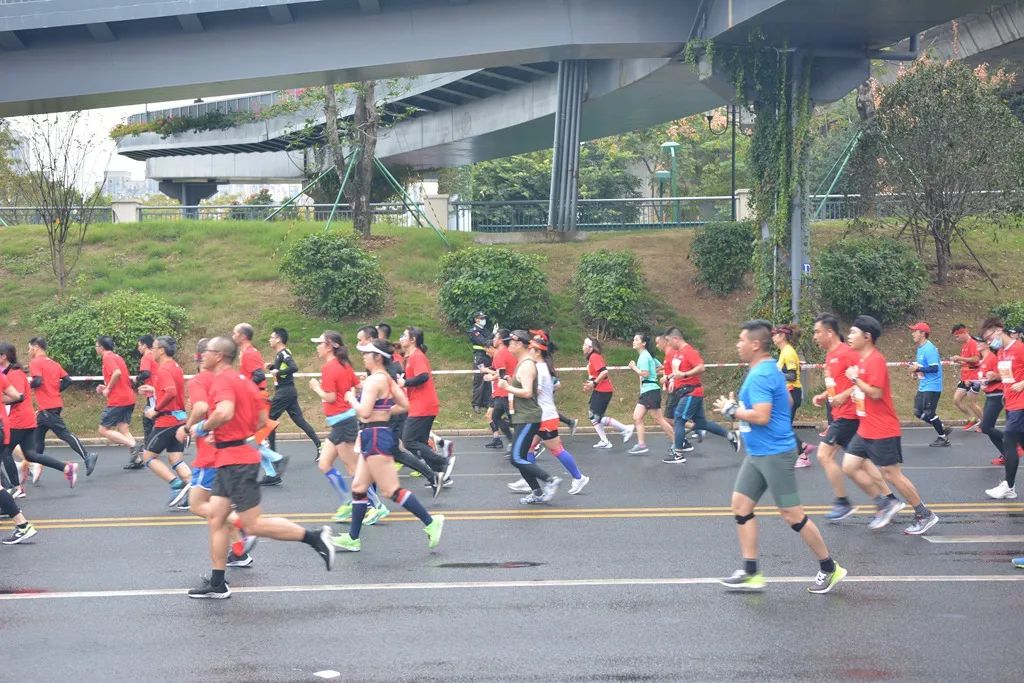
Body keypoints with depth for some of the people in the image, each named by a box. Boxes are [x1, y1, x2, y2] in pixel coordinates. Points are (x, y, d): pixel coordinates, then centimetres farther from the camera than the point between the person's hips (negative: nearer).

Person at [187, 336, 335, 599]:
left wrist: (203, 427, -15)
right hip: (231, 461, 10)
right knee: (215, 517, 10)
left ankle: (315, 538, -2)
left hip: (235, 462, -10)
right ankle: (217, 583, 12)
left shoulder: (222, 380, -14)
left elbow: (225, 412, -33)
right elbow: (262, 418, 19)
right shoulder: (242, 380, 15)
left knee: (253, 524, -5)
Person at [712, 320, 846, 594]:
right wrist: (737, 407, 16)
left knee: (791, 514, -3)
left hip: (774, 454, -10)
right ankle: (750, 572, 10)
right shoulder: (766, 370, 12)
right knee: (741, 505, 7)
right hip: (757, 454, 10)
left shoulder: (760, 375, -20)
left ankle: (830, 569, 10)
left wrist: (731, 410, -14)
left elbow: (761, 416, -28)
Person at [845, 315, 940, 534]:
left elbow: (876, 393, -25)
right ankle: (886, 504, 14)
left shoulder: (875, 360, -18)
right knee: (849, 467, 5)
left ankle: (924, 515, 11)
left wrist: (855, 378, -17)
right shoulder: (863, 359, 11)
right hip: (865, 430, 10)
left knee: (892, 474, -2)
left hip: (882, 431, -9)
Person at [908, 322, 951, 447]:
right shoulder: (920, 348, 11)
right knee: (919, 412, 9)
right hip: (923, 386, 10)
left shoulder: (929, 349, -19)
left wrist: (918, 368, -18)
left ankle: (943, 438, 10)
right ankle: (943, 430, 22)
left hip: (932, 387, -10)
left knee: (928, 413, -5)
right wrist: (916, 371, 5)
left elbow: (934, 368, -25)